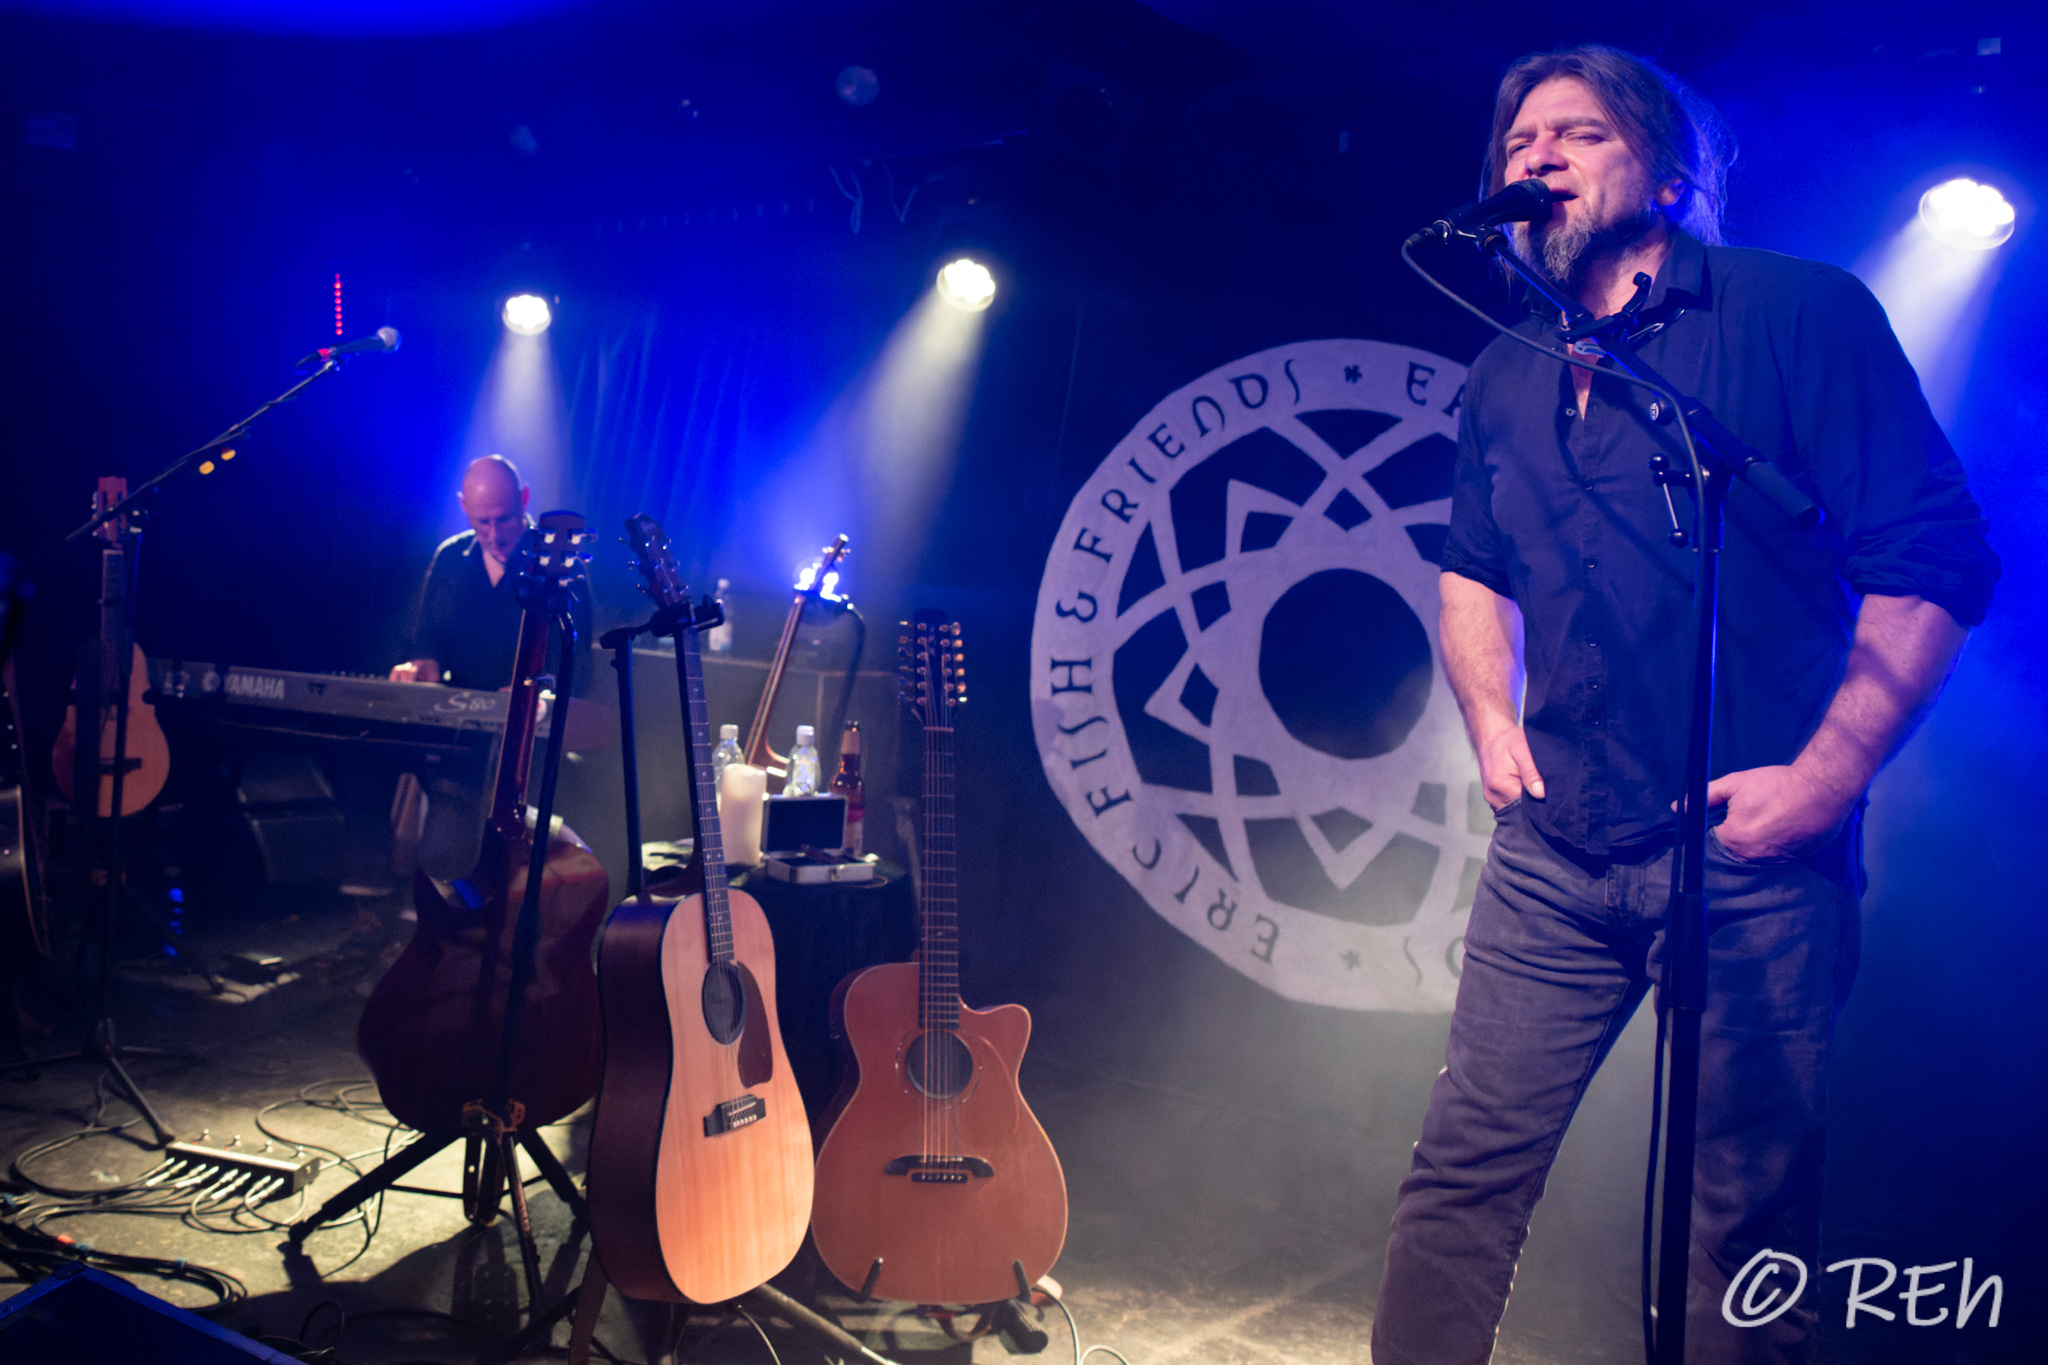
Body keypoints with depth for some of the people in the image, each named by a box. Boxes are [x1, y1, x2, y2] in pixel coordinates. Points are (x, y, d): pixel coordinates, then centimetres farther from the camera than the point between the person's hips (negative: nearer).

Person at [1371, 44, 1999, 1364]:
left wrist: (1828, 775, -16)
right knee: (1465, 1164, 5)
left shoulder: (1802, 314, -5)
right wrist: (1493, 717, 10)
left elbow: (1934, 564, -9)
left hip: (1754, 854, -4)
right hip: (1555, 849, 5)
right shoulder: (1504, 380, 12)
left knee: (1749, 1221, 6)